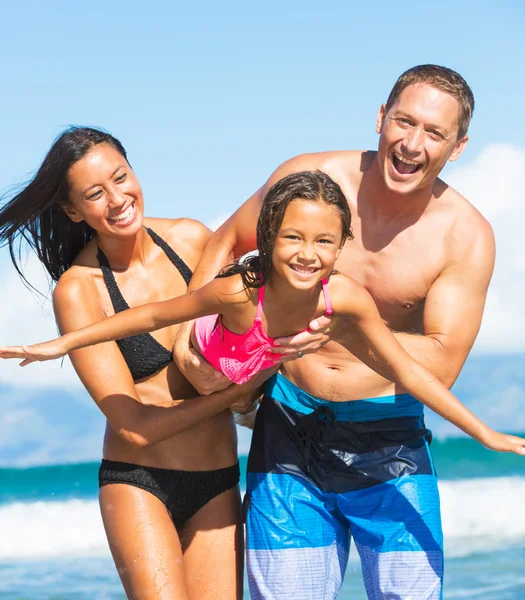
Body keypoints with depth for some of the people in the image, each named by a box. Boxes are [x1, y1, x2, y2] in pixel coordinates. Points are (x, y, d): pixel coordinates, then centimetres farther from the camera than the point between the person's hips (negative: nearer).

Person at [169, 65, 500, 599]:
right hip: (290, 431, 1)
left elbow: (442, 364, -14)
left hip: (388, 440, -1)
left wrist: (346, 331, -29)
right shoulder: (311, 178, -8)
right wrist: (185, 343, -3)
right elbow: (224, 244, 8)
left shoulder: (467, 236, -10)